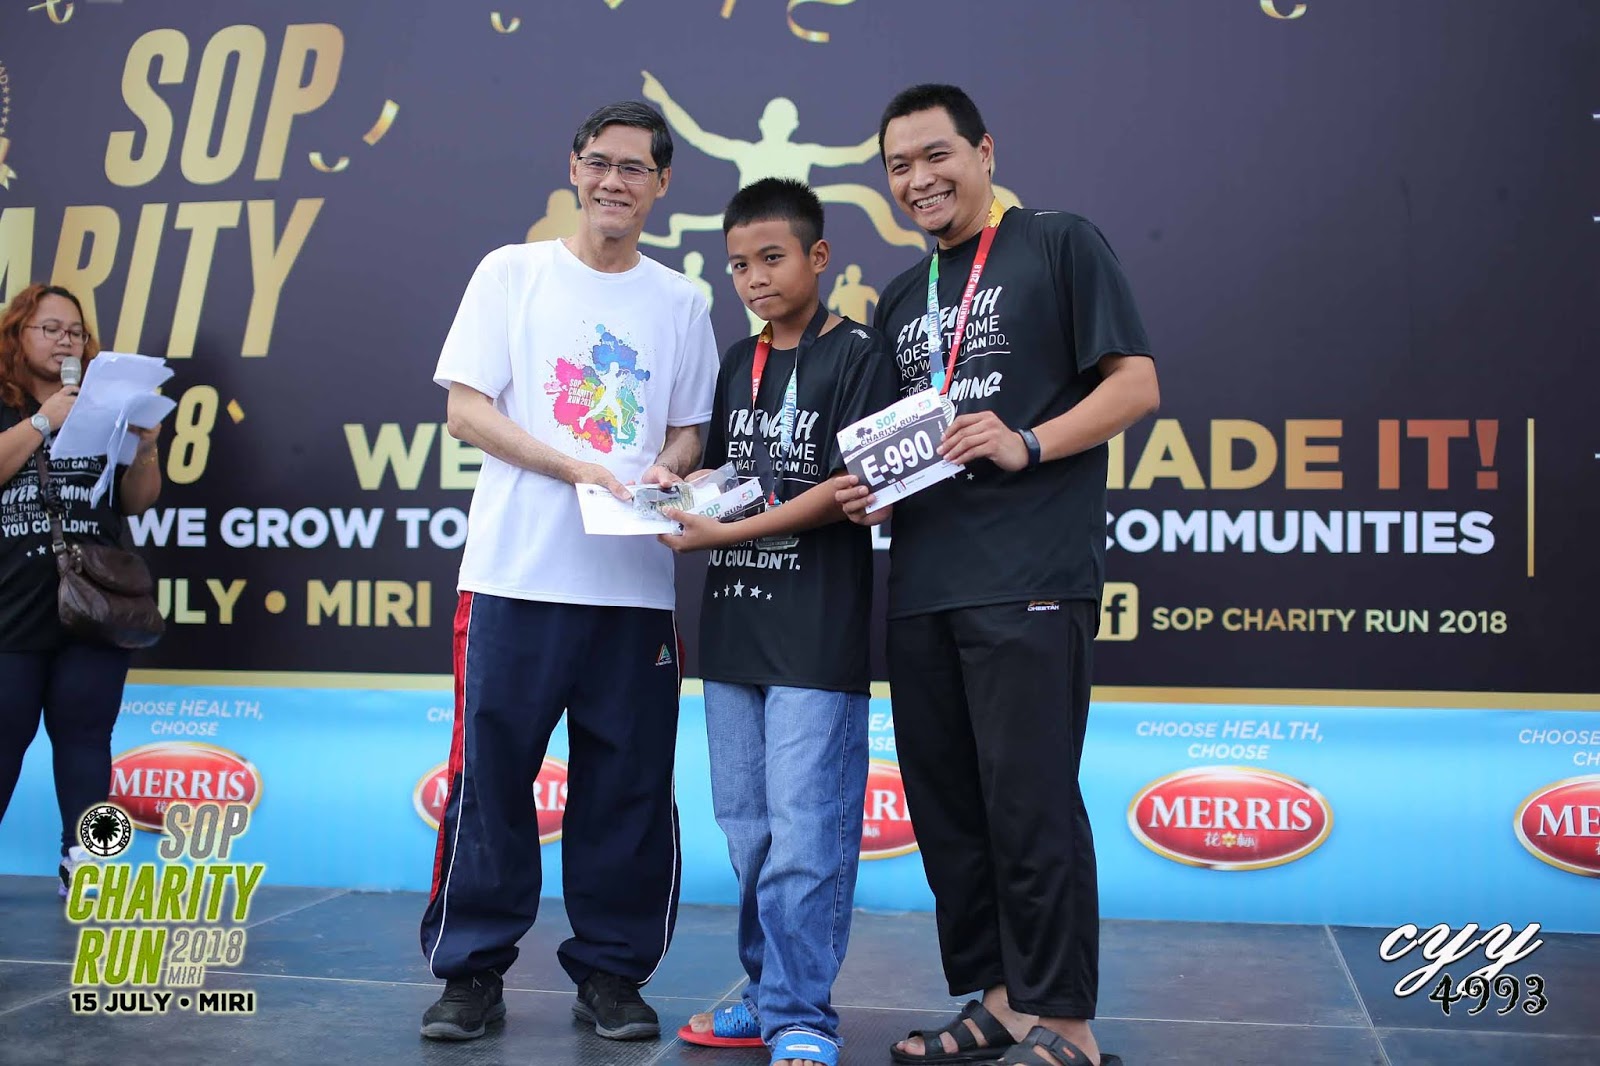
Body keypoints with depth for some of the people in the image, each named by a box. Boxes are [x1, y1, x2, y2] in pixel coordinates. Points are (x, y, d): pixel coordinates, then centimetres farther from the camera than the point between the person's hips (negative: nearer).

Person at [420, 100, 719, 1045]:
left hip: (637, 583, 2)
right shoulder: (513, 272, 7)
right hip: (515, 573, -2)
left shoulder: (682, 303, 13)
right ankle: (474, 969, 15)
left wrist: (666, 469, -8)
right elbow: (467, 408, 0)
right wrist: (581, 469, -12)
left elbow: (689, 430, 16)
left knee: (629, 787, 4)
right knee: (491, 774, 1)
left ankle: (611, 971, 18)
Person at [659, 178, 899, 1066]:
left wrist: (731, 531, -17)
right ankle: (768, 994, 25)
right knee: (745, 827, 12)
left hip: (817, 633, -7)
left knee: (804, 833, -6)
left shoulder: (858, 357, -4)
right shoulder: (738, 363, 16)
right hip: (733, 622, 7)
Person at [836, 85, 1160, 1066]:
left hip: (1030, 576, -7)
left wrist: (1028, 444, -18)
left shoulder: (1061, 244, 2)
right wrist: (870, 488, 4)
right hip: (920, 581, 7)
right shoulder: (902, 299, 21)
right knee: (945, 803, 10)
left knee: (1030, 803, -6)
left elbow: (1137, 384, -5)